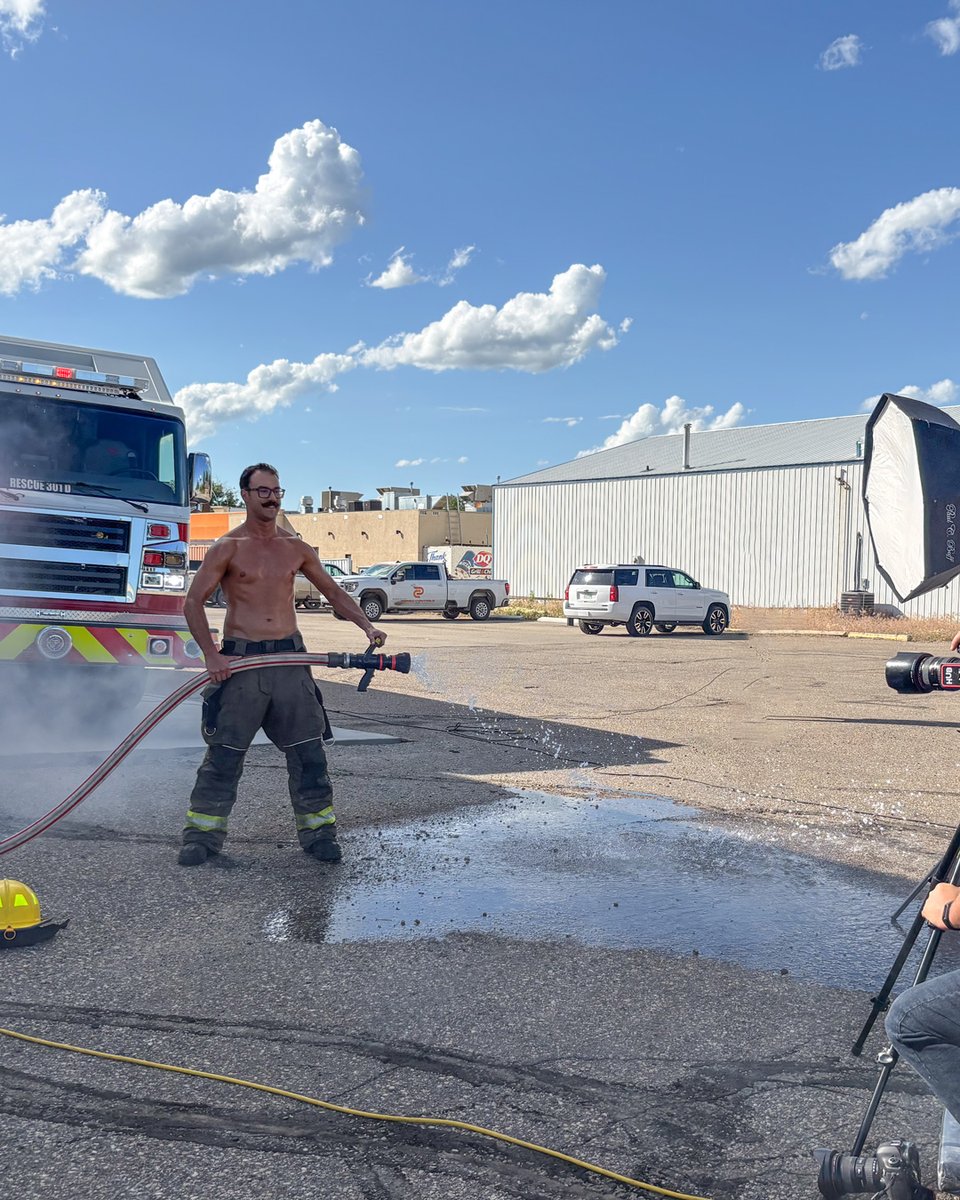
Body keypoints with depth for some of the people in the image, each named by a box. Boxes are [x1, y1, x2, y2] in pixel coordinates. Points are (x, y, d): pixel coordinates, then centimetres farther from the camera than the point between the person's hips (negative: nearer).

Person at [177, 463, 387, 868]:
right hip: (240, 661, -3)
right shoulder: (227, 548, -1)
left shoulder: (295, 548, 11)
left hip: (290, 659, 3)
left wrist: (366, 626, 4)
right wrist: (211, 655, -13)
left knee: (308, 751, 4)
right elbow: (193, 602, -3)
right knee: (224, 754, 1)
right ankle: (203, 834, 13)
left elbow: (334, 593, 17)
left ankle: (318, 831, 14)